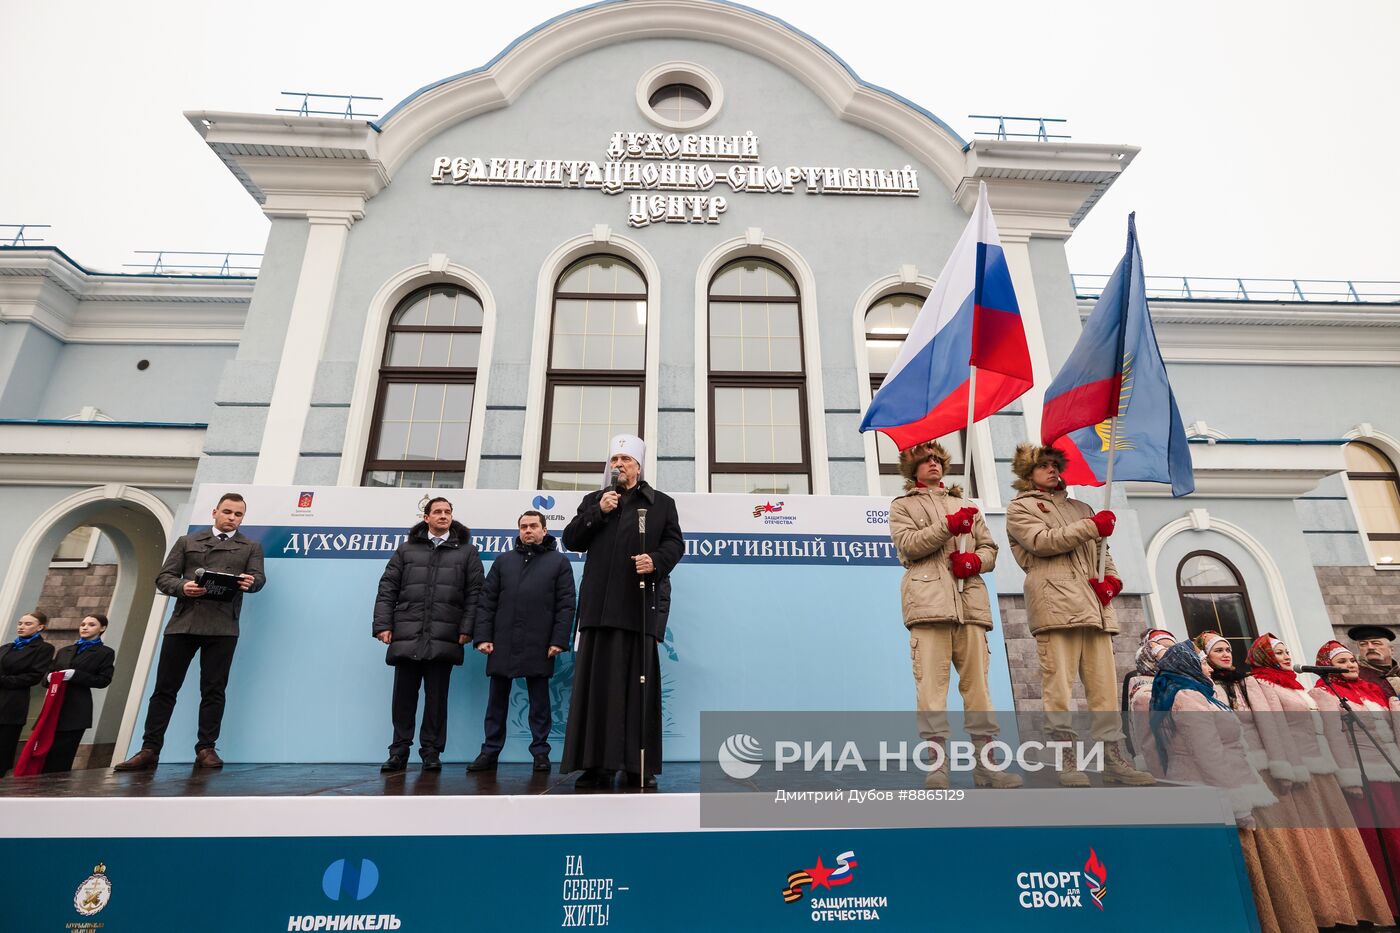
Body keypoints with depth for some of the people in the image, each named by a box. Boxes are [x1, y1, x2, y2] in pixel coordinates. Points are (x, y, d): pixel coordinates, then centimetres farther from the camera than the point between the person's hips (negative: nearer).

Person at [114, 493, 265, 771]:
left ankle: (206, 749, 6)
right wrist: (182, 587, -11)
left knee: (213, 689, 0)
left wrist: (250, 582, -23)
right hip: (183, 622, 2)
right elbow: (163, 577, 11)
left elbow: (259, 577, 1)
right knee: (165, 687, 3)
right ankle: (149, 750, 11)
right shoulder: (187, 542, 18)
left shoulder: (251, 547, 15)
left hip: (222, 626, -1)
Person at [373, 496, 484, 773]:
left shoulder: (467, 551, 9)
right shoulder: (406, 549, 13)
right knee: (404, 694, 6)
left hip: (443, 637, -1)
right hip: (406, 635, 1)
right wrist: (383, 624, -1)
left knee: (436, 695, 4)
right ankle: (399, 751, 19)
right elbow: (387, 588, 9)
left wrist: (467, 628, -5)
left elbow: (474, 592, 3)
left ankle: (431, 752, 15)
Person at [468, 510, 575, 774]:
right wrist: (483, 636, -1)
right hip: (502, 644, 3)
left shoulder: (559, 561, 4)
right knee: (497, 700, 10)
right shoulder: (503, 561, 12)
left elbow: (566, 604, -2)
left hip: (539, 646, -3)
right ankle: (490, 752, 20)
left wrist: (559, 640, -9)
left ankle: (541, 752, 16)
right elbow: (487, 602, 9)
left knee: (539, 701, 7)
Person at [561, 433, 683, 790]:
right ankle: (597, 764, 8)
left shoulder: (662, 503, 14)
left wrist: (656, 560, -15)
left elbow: (675, 543, 5)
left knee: (639, 685, 0)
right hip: (599, 606, 2)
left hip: (639, 605, -2)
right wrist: (597, 512, -1)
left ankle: (640, 766, 7)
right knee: (597, 684, 1)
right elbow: (571, 540, 12)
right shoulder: (593, 501, 20)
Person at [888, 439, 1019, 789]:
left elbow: (989, 547, 21)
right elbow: (907, 544, -2)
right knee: (931, 684, -9)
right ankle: (936, 765, -6)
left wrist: (976, 560, -1)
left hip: (970, 602, 4)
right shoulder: (902, 506, 16)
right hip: (928, 600, -4)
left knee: (977, 683, 1)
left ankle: (985, 763, 6)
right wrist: (949, 525, -12)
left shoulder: (966, 505, 30)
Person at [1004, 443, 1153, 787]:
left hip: (1094, 604, 6)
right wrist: (1092, 526, -8)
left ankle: (1113, 758, 6)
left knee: (1103, 683, 2)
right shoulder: (1020, 507, 11)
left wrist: (1112, 578, 5)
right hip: (1055, 601, -6)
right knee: (1058, 683, -8)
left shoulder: (1080, 507, 30)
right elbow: (1042, 542, -7)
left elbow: (1103, 548, 25)